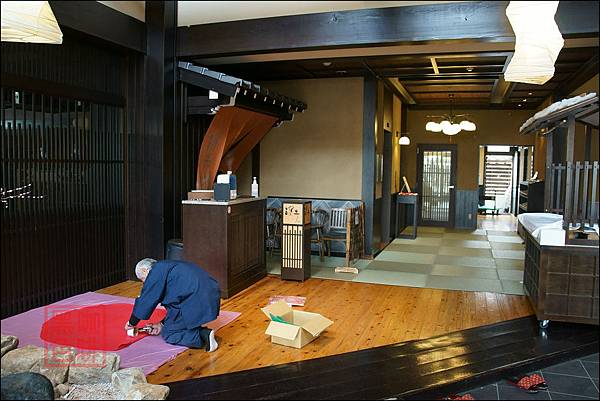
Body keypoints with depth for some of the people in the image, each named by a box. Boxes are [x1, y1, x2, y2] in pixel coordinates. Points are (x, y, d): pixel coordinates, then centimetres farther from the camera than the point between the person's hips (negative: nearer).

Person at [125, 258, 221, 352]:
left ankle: (203, 336, -10)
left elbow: (145, 300, 2)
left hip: (195, 300, -10)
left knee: (169, 334, 6)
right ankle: (202, 332, 5)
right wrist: (163, 324, 28)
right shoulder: (168, 267, 28)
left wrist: (132, 322, 16)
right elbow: (174, 302, 29)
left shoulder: (156, 271, 0)